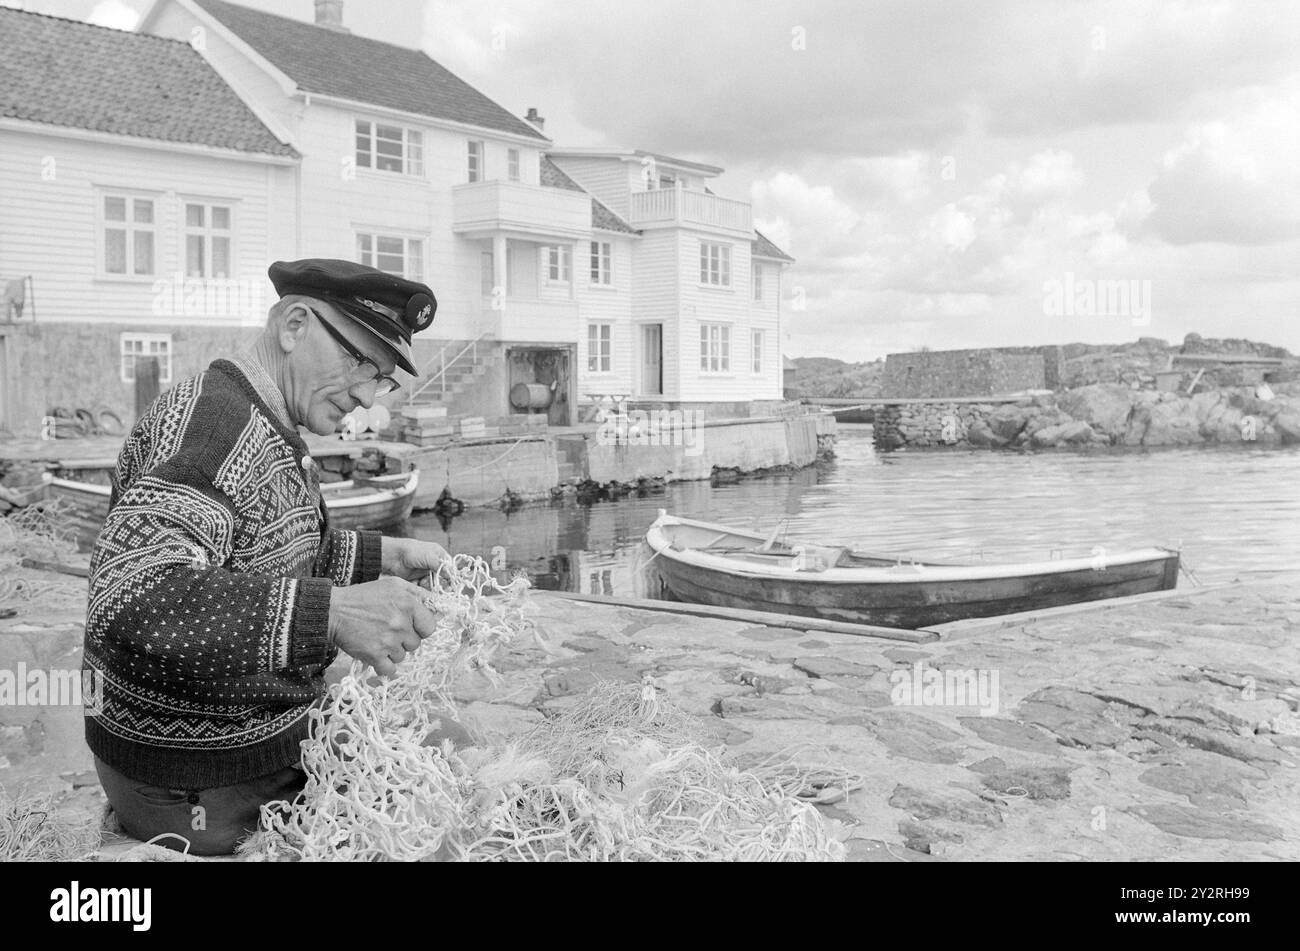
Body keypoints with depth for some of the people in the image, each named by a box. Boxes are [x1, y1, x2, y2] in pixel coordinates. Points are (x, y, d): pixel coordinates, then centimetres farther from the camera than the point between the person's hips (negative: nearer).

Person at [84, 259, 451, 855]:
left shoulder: (261, 426, 9)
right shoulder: (211, 419, -24)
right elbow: (126, 602, -38)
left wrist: (381, 556, 6)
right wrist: (328, 614, -47)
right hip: (197, 793, -9)